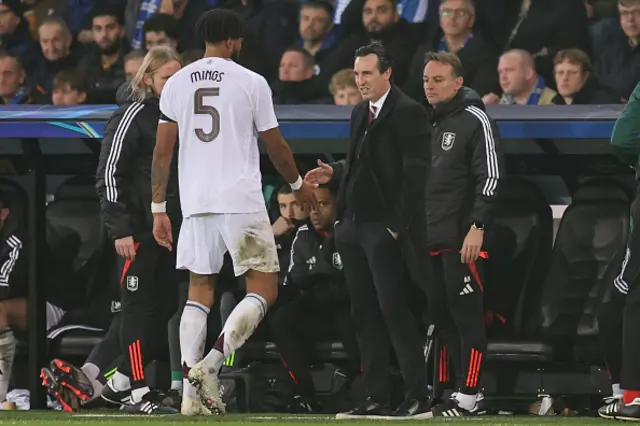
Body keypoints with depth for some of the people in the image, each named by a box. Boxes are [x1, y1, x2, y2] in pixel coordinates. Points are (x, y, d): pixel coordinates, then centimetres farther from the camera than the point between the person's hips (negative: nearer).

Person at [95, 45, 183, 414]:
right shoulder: (133, 116, -8)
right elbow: (109, 173, -12)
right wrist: (120, 229, -17)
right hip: (139, 229, -7)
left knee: (166, 307, 5)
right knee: (139, 305, -5)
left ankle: (120, 381, 15)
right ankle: (139, 393, -3)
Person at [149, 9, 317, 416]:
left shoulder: (176, 84, 7)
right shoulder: (251, 82, -3)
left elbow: (162, 151, 4)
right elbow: (276, 146, 4)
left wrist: (158, 209, 10)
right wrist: (298, 184, 22)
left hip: (195, 202, 4)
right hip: (242, 200, -4)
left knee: (199, 292, 12)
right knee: (263, 290, 3)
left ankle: (191, 389, 2)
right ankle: (211, 364, -16)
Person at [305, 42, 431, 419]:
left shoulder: (408, 113, -10)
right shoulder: (360, 113, 17)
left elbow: (415, 174, -15)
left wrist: (398, 225, -18)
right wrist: (334, 173, 8)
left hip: (385, 228, -9)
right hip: (354, 228, 9)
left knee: (394, 310, -11)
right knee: (365, 314, 8)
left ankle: (418, 397, -9)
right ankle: (377, 398, 11)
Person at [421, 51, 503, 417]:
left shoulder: (475, 120, -7)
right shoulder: (432, 123, 19)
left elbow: (492, 177, -14)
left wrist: (477, 226, -20)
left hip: (463, 240, -9)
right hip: (433, 242, 9)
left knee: (466, 316, -7)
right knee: (441, 316, 9)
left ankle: (467, 397, -7)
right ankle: (465, 388, 15)